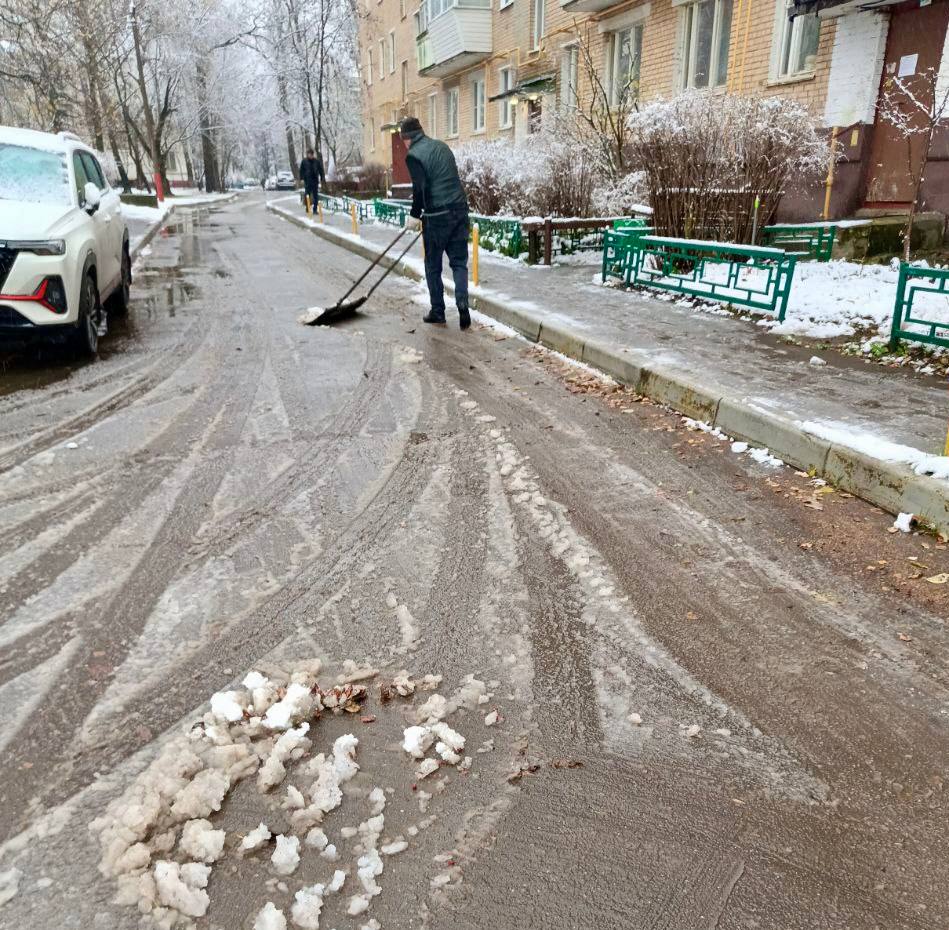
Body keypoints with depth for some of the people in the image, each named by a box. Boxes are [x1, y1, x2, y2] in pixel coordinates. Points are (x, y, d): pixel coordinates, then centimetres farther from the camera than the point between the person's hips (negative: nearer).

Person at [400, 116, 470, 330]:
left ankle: (438, 311, 15)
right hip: (460, 209, 6)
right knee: (459, 262, 9)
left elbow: (420, 188, -17)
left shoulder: (413, 155, -7)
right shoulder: (442, 146, 15)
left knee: (433, 266, 9)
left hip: (437, 216, -6)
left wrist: (415, 215, -5)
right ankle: (462, 304, -9)